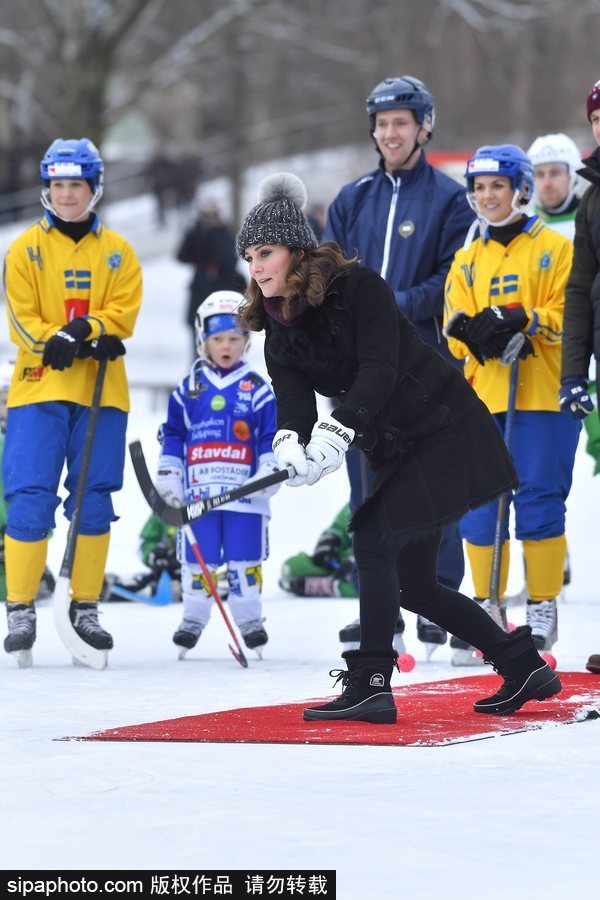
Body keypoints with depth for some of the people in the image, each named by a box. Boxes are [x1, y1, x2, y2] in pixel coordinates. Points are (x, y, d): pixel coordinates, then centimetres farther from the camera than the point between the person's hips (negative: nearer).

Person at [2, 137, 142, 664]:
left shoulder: (117, 252, 10)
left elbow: (123, 314, -1)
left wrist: (86, 330, -19)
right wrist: (59, 343, -19)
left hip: (101, 391, 2)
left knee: (93, 501, 4)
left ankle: (86, 606, 14)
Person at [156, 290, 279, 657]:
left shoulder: (258, 390, 3)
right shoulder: (188, 390, 8)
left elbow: (272, 437, 4)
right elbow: (172, 435, 13)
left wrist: (269, 472, -8)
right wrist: (168, 476, 7)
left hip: (245, 491, -1)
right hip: (198, 490, 1)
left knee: (244, 560, 1)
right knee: (197, 560, 4)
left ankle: (250, 620, 13)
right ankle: (193, 619, 16)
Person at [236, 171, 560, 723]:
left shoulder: (359, 287, -16)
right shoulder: (280, 334, 4)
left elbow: (379, 369, -27)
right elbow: (293, 402, -10)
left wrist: (336, 430, -40)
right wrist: (291, 444, -33)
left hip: (446, 430, -9)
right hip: (395, 451, 9)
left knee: (374, 539, -20)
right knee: (414, 584, 10)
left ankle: (370, 686, -18)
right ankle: (525, 668, 21)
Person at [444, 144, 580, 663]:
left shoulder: (556, 249, 4)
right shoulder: (467, 262, 18)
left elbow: (570, 314, -5)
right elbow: (456, 327, 8)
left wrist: (526, 322, -21)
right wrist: (481, 330, -15)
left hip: (543, 393, -4)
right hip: (483, 398, 4)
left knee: (539, 500, -7)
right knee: (480, 506, 2)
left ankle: (543, 609, 3)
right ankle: (487, 609, 13)